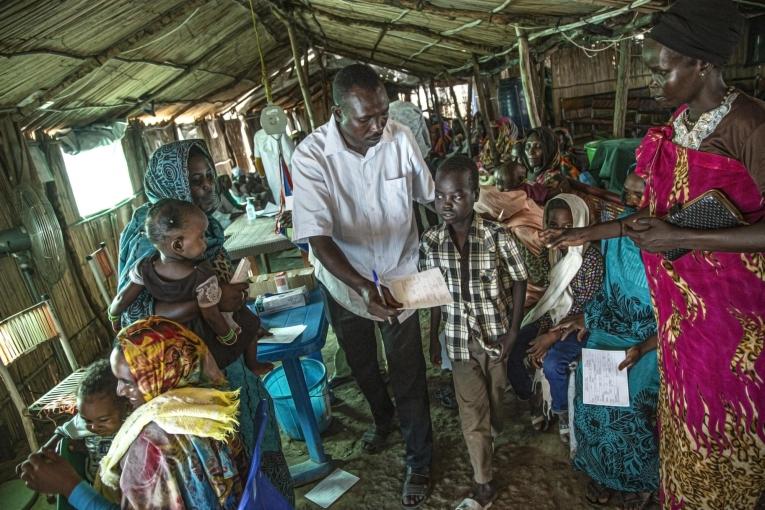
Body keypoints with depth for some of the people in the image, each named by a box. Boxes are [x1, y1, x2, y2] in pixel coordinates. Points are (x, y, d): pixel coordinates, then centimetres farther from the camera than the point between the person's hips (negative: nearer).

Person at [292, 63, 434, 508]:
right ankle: (382, 418, 57)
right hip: (345, 281, 0)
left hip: (399, 275, 0)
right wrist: (363, 286, -42)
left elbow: (431, 197, -2)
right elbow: (318, 238, -29)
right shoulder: (311, 155, -24)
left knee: (409, 376, 8)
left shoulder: (400, 137, -16)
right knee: (363, 366, 25)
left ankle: (419, 461, 33)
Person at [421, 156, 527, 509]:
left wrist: (513, 331, -9)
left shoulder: (497, 237, -18)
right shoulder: (430, 242, -10)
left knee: (495, 394, 23)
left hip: (496, 333, 0)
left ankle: (494, 430, 57)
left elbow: (519, 282, -6)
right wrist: (434, 336, 5)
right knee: (471, 411, 6)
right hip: (460, 339, 1)